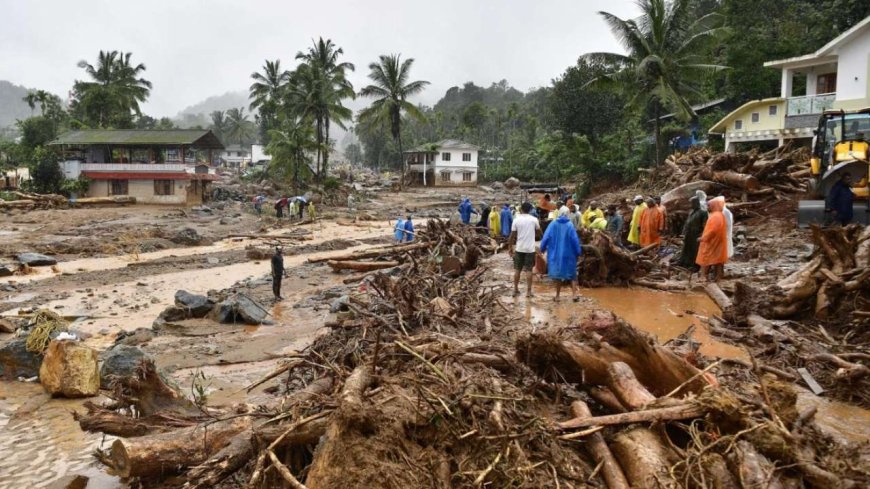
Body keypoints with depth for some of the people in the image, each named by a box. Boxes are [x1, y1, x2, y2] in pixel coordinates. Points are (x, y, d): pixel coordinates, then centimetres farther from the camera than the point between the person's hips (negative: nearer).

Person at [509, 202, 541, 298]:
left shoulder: (516, 220, -5)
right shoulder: (534, 220, -5)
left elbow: (512, 235, -2)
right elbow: (538, 230, 10)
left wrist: (510, 247, 7)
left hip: (519, 248, 1)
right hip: (530, 249, -1)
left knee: (517, 270, 10)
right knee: (528, 270, 3)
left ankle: (515, 290, 16)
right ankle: (528, 291, 4)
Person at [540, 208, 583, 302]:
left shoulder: (552, 224, -6)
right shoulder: (570, 225, -9)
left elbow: (546, 238, -6)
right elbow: (575, 240, -9)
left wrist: (542, 249, 8)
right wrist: (579, 252, 2)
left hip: (555, 254, 1)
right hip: (568, 254, -1)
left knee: (558, 275, 11)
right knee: (572, 274, 12)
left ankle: (557, 296, 13)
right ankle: (574, 294, 7)